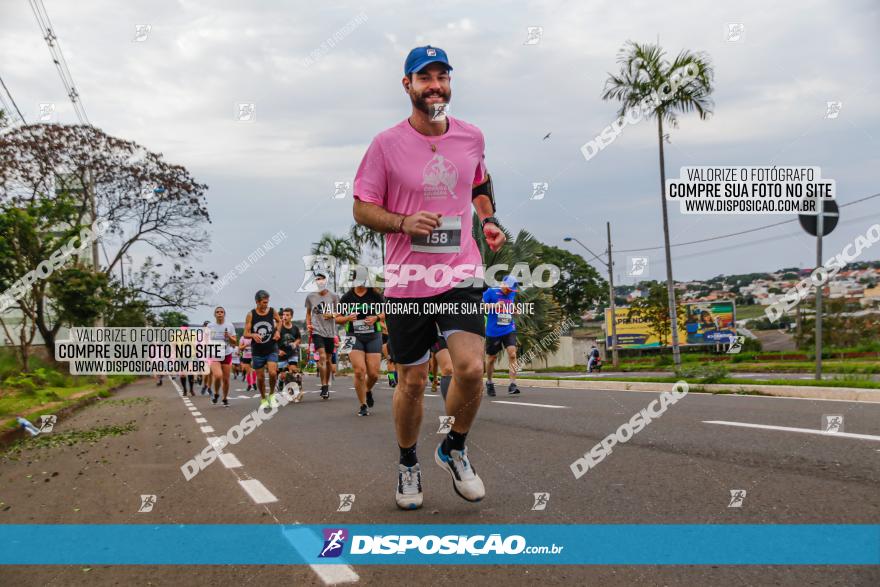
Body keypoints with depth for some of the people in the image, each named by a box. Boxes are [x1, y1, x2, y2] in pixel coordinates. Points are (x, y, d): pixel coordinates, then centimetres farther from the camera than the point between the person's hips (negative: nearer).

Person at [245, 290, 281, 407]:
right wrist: (253, 335, -26)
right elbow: (246, 333, -4)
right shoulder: (251, 315, -7)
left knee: (272, 373, -18)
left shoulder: (272, 311, -3)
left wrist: (278, 331, 2)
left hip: (271, 349, 0)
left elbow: (279, 321, 20)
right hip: (257, 351, 0)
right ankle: (263, 399, 27)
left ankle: (272, 394, 6)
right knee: (260, 377, 7)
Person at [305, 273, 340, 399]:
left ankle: (326, 385, 24)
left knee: (328, 360, 9)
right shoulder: (310, 297, 4)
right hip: (317, 331, -1)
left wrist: (332, 315, -13)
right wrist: (308, 324, 3)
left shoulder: (333, 296, 1)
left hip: (330, 331, 1)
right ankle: (324, 387, -14)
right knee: (322, 357, -16)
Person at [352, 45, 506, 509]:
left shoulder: (472, 137, 5)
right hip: (406, 282, -2)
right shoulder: (386, 144, -6)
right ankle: (407, 464, 32)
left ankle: (454, 450, 15)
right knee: (412, 382, 7)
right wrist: (405, 222, -18)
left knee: (471, 369, -13)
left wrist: (488, 220, 6)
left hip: (460, 275, 2)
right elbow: (361, 209, -2)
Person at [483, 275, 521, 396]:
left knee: (512, 354, -15)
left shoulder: (512, 294, 9)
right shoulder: (491, 292, -6)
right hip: (493, 331, -3)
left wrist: (514, 310, 7)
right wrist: (494, 306, -21)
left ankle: (512, 385, -17)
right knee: (491, 357, 9)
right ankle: (489, 382, 31)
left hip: (509, 329, 3)